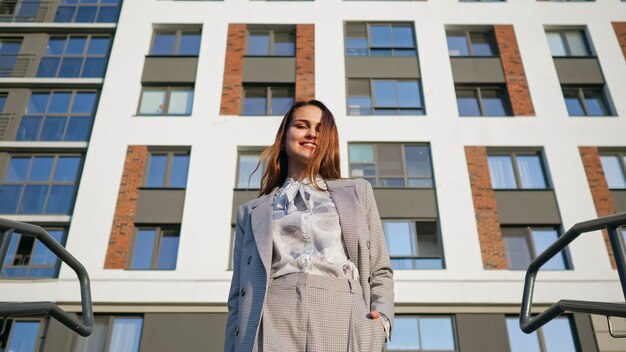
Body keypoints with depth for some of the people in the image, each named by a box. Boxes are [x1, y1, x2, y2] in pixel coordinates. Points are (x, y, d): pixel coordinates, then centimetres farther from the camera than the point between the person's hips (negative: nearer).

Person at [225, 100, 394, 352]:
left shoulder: (357, 192, 21)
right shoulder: (251, 212, 20)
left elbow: (380, 272, 18)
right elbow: (238, 299, 15)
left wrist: (382, 319, -1)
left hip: (341, 326, 0)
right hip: (271, 331, 0)